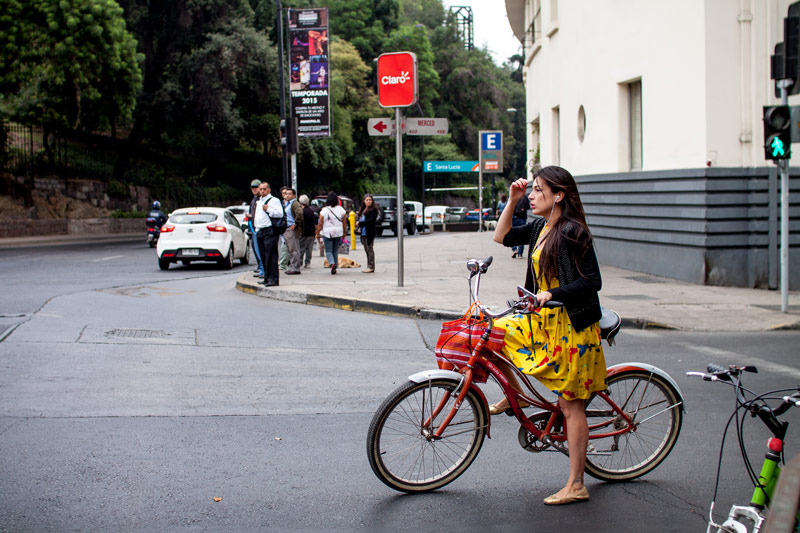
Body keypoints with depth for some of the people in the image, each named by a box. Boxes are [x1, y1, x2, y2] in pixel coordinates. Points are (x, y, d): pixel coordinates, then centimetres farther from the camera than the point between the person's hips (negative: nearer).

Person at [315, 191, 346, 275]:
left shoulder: (324, 210, -8)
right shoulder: (341, 209, 0)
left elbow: (320, 223, -7)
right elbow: (344, 222, 5)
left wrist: (317, 233, 3)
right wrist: (344, 233, 17)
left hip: (327, 233, -3)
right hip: (338, 233, 3)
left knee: (328, 251, 4)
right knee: (335, 251, 14)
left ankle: (332, 263, -21)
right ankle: (335, 267, 16)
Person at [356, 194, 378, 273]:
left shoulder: (373, 210, -6)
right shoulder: (363, 209, 18)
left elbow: (371, 220, -14)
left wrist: (360, 223, -11)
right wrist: (359, 225, -3)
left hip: (369, 233, -8)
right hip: (363, 233, 8)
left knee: (369, 249, -7)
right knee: (366, 250, 9)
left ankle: (371, 267, -5)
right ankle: (369, 266, 13)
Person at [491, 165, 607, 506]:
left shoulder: (572, 232, -17)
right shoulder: (540, 228, 8)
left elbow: (592, 282, -21)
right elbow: (502, 236, 18)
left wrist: (553, 294, -29)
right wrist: (511, 202, 7)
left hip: (570, 327, -9)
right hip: (543, 320, 9)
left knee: (570, 405, -3)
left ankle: (576, 486, 4)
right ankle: (514, 394, 26)